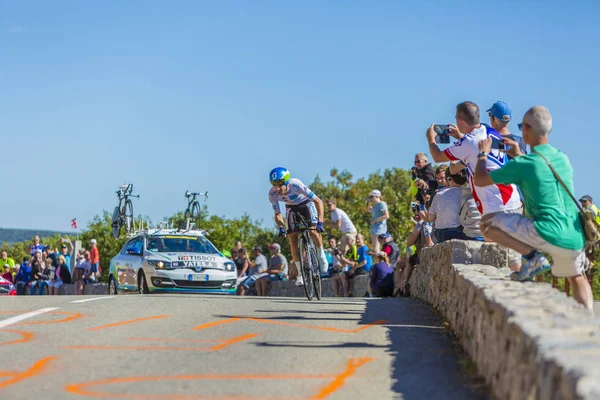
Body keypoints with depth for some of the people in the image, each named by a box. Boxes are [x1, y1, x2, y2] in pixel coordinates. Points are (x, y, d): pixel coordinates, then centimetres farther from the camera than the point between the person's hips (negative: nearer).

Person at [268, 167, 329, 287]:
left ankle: (321, 255, 5)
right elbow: (277, 214, -13)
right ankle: (300, 273, 1)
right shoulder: (272, 194, -28)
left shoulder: (296, 185, -38)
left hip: (306, 204, -3)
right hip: (291, 207, 3)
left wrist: (320, 222, -40)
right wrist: (281, 227, -32)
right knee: (293, 238, -8)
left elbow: (318, 201, -33)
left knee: (313, 231, -24)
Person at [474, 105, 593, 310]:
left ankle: (531, 256, -7)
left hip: (549, 235, -7)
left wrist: (483, 154, 21)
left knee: (487, 222, 1)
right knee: (576, 278, 32)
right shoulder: (563, 159, 12)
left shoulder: (523, 164, -7)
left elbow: (480, 180, 4)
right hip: (575, 239, 7)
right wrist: (519, 155, 39)